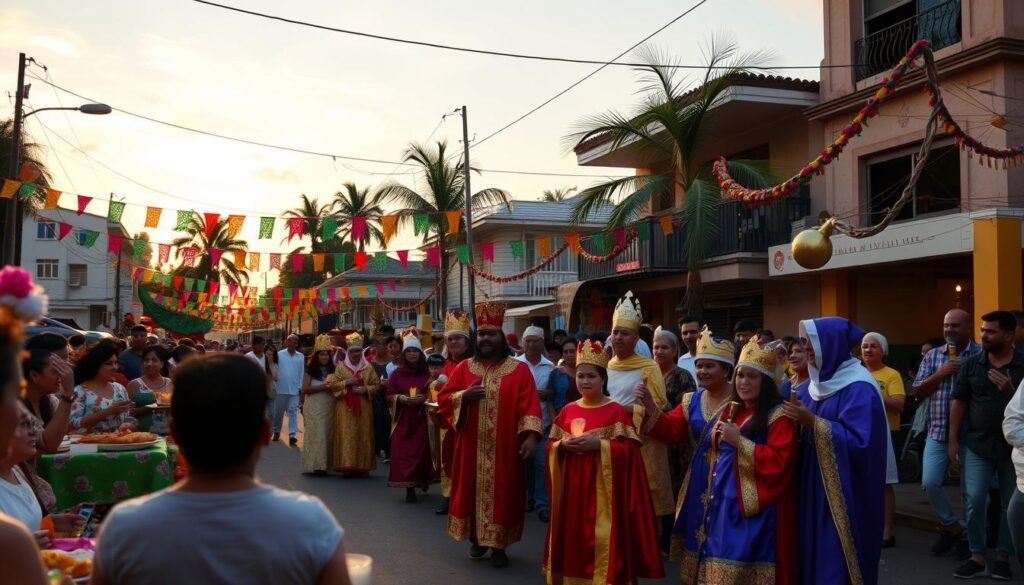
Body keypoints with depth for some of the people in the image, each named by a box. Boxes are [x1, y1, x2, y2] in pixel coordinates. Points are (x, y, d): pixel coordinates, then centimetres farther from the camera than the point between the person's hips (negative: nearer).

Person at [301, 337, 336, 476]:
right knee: (316, 434, -7)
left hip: (329, 406, 4)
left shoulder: (332, 370, 10)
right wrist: (323, 386, -16)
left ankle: (325, 464, 11)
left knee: (328, 434, 4)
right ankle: (316, 465, -4)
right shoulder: (310, 370, -2)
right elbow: (305, 389, -10)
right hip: (314, 406, -4)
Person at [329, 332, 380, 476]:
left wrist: (365, 389, -11)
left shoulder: (369, 368, 7)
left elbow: (376, 385, 6)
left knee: (363, 436, 2)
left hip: (363, 408, 1)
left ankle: (362, 466, 9)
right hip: (345, 408, -1)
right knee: (346, 436, -6)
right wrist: (346, 383, -14)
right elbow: (333, 384, 2)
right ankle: (347, 465, -6)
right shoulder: (341, 367, 5)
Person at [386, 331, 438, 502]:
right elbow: (390, 396, 4)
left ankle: (423, 479, 22)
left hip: (421, 419, -1)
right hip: (402, 420, 1)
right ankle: (409, 488, 0)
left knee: (421, 451, -2)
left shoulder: (427, 373, 2)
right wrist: (403, 399, -15)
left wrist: (424, 398, -15)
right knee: (403, 453, -4)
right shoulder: (397, 374, 4)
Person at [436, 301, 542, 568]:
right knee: (473, 492, 10)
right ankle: (477, 538, 28)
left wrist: (530, 435, -19)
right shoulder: (463, 368, 6)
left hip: (504, 449, -2)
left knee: (501, 494, 2)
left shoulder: (519, 369, -2)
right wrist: (464, 396, -14)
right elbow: (443, 399, 5)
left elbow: (529, 406, -7)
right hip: (471, 448, 2)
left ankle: (499, 544, 14)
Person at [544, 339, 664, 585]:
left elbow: (630, 450, -10)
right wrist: (562, 445, -10)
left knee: (601, 540, -5)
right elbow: (550, 446, 11)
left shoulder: (616, 412, -4)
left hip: (602, 488, -4)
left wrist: (598, 444, -20)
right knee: (572, 538, 10)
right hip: (571, 487, 5)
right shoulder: (568, 410, 9)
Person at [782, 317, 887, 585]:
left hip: (843, 491, -8)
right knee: (815, 553, 12)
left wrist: (813, 422, -27)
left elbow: (858, 440, -24)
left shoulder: (859, 388, -15)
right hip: (816, 486, 8)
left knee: (837, 562, -1)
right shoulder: (820, 382, 9)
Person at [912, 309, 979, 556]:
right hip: (938, 431, 3)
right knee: (930, 482, -3)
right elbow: (917, 392, 3)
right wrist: (940, 374, -10)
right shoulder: (932, 356, 8)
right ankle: (951, 526, 19)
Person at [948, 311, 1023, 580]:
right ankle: (977, 556, 7)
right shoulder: (970, 364, 1)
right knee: (974, 500, -4)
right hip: (977, 444, 1)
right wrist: (953, 440, 2)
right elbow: (959, 402, 5)